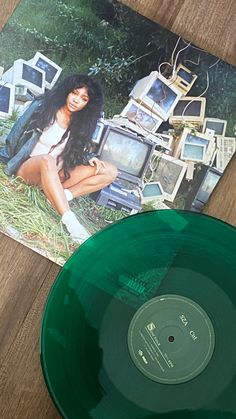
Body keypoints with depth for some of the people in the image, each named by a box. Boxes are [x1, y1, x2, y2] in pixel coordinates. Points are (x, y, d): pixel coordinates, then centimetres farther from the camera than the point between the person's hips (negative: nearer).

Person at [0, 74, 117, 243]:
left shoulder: (81, 124, 7)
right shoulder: (43, 107, -3)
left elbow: (78, 152, 8)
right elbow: (17, 134, 0)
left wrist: (90, 158, -12)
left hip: (57, 175, 5)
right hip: (28, 167, -4)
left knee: (110, 171, -12)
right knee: (47, 160, -43)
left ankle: (61, 196, -28)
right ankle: (70, 221, -54)